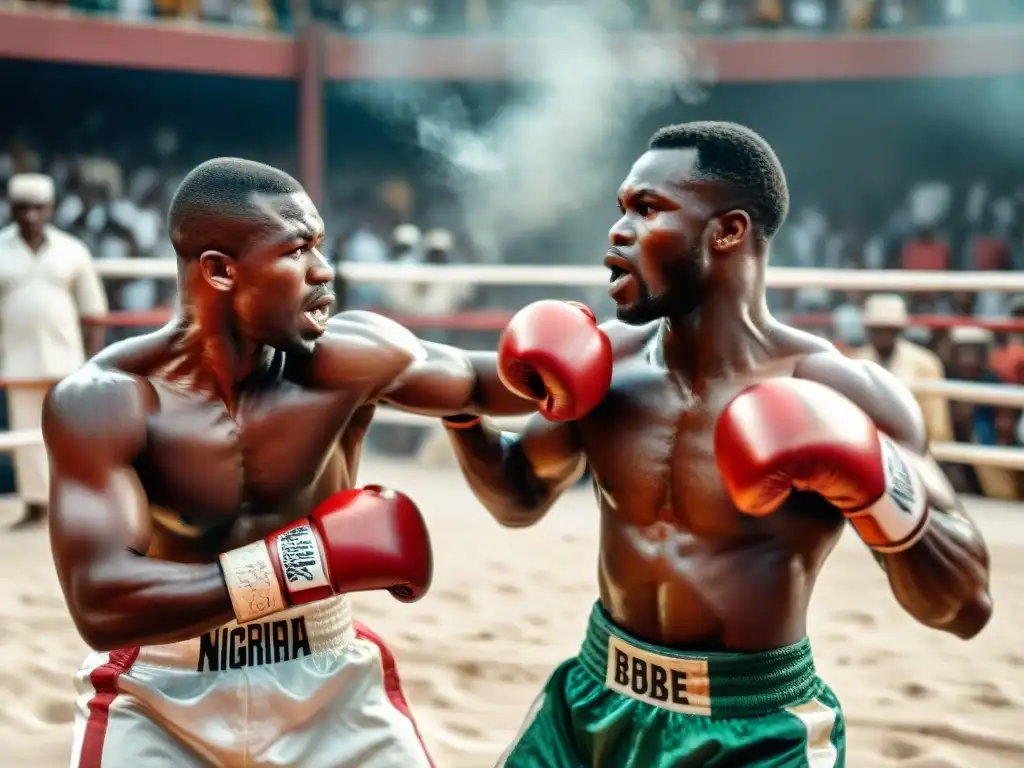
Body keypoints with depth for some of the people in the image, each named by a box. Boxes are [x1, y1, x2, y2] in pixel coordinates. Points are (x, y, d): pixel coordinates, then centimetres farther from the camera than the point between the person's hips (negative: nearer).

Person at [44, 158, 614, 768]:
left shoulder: (347, 360, -14)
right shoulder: (104, 402, -20)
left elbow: (480, 383, 2)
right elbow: (101, 603, -31)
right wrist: (315, 558, -37)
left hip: (329, 681, 2)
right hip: (162, 701, -2)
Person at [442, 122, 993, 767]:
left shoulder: (841, 393, -15)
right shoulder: (605, 373, -2)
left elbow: (966, 609, -14)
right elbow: (520, 498, 16)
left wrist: (878, 489, -31)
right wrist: (462, 409, -2)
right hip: (593, 704, 4)